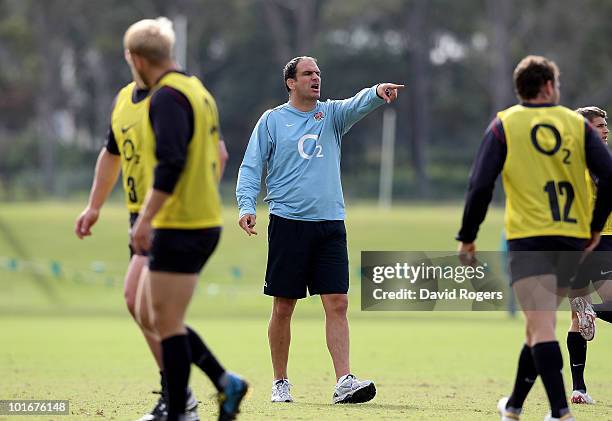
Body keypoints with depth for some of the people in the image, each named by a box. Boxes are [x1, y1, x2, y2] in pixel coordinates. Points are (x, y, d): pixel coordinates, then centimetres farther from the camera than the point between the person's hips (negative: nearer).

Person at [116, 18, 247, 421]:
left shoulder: (167, 96, -14)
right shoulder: (197, 89, 15)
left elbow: (170, 163, -25)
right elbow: (216, 159, 21)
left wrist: (145, 218, -24)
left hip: (179, 225, -10)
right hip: (205, 219, 10)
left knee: (166, 323, -4)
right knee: (157, 317, 15)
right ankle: (225, 382, 11)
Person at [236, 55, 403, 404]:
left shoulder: (331, 114, 11)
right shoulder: (272, 120, 5)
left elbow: (358, 105, -9)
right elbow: (251, 167, 4)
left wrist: (378, 93, -31)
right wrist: (247, 206, -11)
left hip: (331, 224, 2)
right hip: (288, 222, -2)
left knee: (338, 304, -6)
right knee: (284, 307, 2)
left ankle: (344, 382, -11)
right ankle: (280, 383, 13)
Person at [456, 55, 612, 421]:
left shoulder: (505, 124, 2)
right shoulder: (577, 123, 7)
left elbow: (481, 185, -5)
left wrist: (468, 237, 4)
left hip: (529, 238, -3)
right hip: (572, 240, 3)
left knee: (541, 328, -10)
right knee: (540, 324, 18)